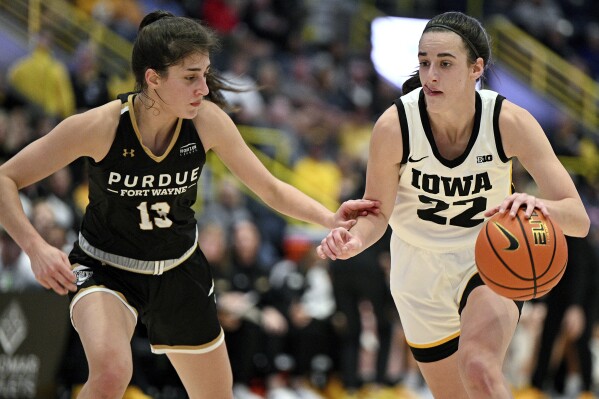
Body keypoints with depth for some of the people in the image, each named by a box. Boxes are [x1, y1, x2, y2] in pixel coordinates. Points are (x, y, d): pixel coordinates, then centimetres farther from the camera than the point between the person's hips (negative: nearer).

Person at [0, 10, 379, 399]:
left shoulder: (207, 121, -17)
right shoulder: (100, 126, -26)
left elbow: (271, 188, -6)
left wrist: (330, 218, -22)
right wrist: (36, 247, -34)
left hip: (180, 270, 4)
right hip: (107, 270, -4)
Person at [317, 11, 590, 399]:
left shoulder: (510, 122, -24)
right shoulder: (394, 126, -23)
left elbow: (579, 219, -28)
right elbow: (378, 212, -8)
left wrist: (541, 206, -51)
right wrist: (356, 240, -32)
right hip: (421, 272, 2)